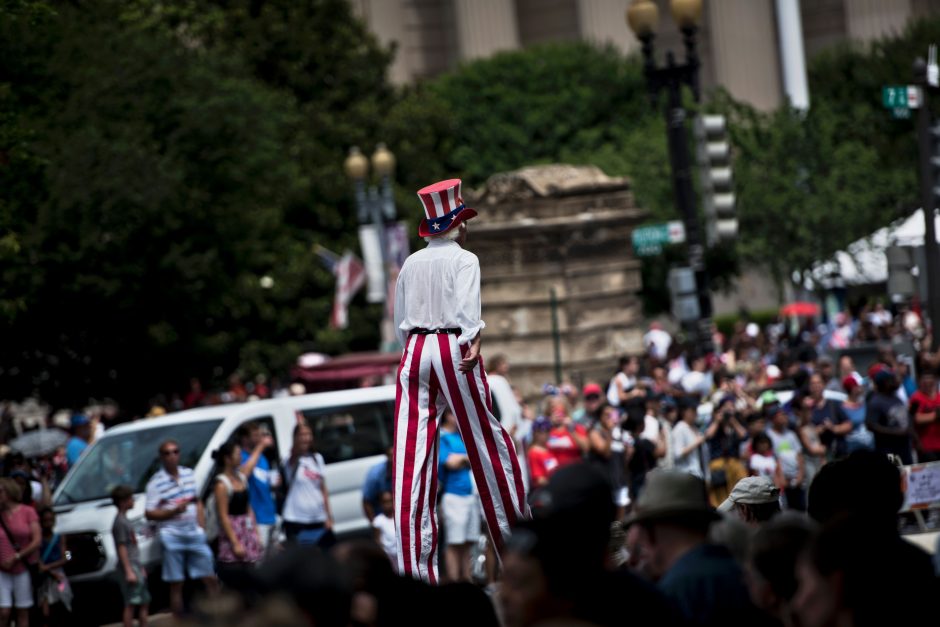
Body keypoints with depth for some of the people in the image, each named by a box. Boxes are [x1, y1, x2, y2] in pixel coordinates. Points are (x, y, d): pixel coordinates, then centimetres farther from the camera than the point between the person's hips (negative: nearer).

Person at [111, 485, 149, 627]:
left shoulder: (125, 520, 18)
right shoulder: (120, 522, -12)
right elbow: (121, 548, -17)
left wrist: (140, 568, 23)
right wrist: (129, 571, -21)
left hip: (135, 566, 10)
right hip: (129, 567, -10)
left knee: (144, 603, 12)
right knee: (131, 604, -11)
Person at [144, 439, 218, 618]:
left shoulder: (189, 474, 11)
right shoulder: (156, 482, -5)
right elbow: (149, 513, -7)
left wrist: (202, 528, 8)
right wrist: (173, 511, -19)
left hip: (195, 534, 4)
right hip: (172, 537, -4)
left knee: (210, 579, 4)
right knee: (176, 584, 0)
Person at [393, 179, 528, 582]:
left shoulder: (410, 264, 13)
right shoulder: (464, 259, -1)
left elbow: (399, 320, 16)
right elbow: (468, 307, -15)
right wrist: (473, 343, -19)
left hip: (414, 349, 4)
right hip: (452, 348, -4)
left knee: (411, 452, -1)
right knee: (486, 439, 7)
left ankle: (414, 562, -8)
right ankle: (515, 534, 16)